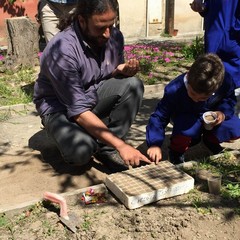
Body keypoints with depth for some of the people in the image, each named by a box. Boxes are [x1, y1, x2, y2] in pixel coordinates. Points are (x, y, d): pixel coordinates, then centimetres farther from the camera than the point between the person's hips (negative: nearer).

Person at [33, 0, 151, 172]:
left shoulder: (114, 36, -11)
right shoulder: (62, 49, -30)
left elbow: (116, 73, 9)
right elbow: (78, 110, -31)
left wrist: (123, 70, -17)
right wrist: (121, 144, -33)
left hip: (94, 96, 6)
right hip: (60, 107, -5)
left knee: (133, 85, -20)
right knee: (81, 150, -34)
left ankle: (106, 148, -10)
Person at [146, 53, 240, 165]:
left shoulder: (226, 81, -28)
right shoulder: (174, 90, -35)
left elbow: (230, 99, -5)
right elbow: (159, 116, -28)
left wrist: (223, 112, -26)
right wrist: (155, 144, -38)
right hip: (186, 117, -3)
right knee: (186, 132, -37)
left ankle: (210, 140, 15)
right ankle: (176, 151, 0)